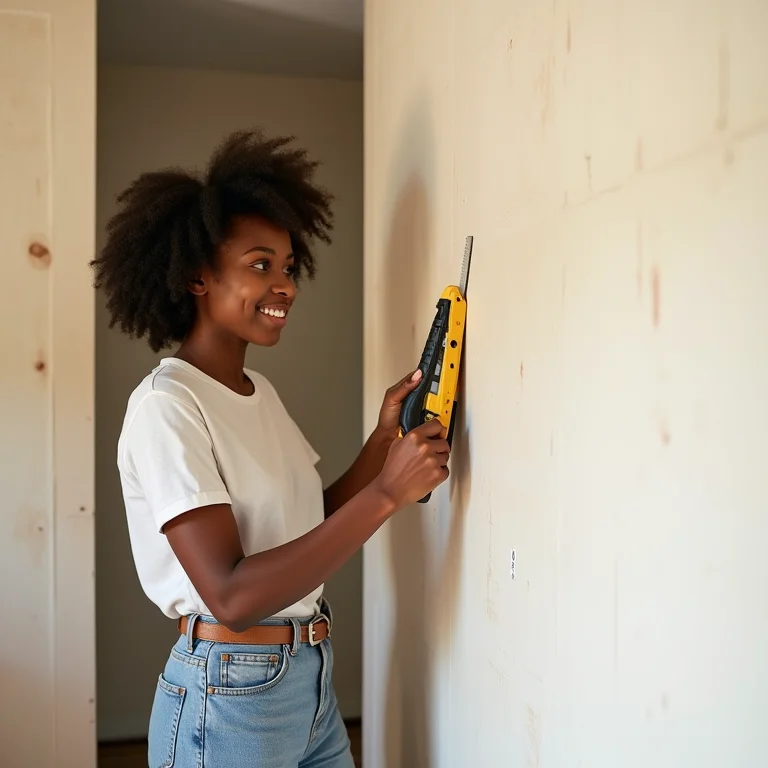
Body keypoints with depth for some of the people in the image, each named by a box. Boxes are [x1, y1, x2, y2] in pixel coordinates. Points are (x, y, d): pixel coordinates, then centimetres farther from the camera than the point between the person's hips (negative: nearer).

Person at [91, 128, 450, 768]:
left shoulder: (261, 392, 7)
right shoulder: (166, 407, -18)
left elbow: (314, 525, 7)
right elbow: (231, 595, -26)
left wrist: (387, 433, -4)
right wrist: (387, 492, -27)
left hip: (311, 683, 8)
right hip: (229, 698, -7)